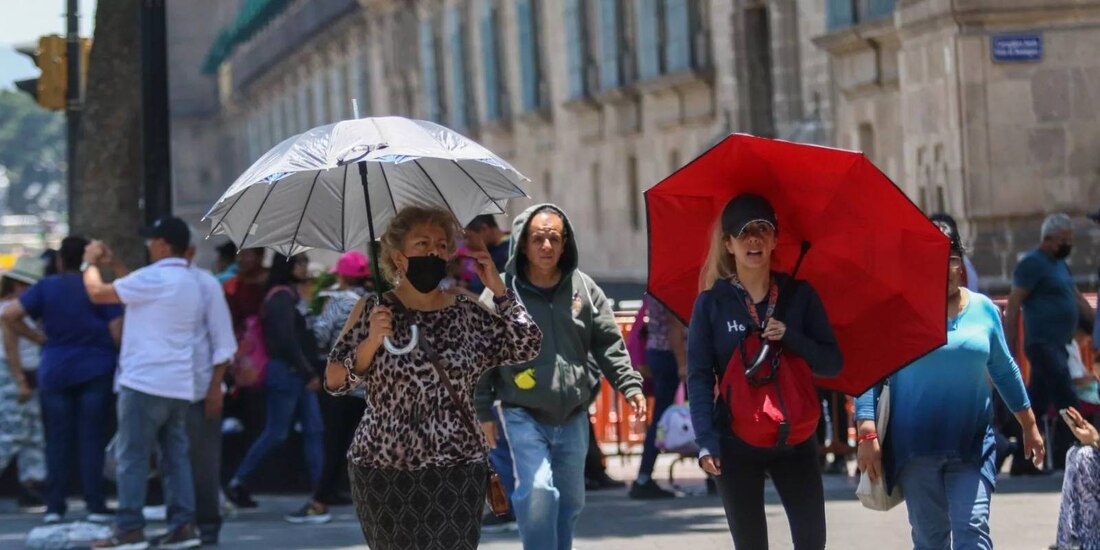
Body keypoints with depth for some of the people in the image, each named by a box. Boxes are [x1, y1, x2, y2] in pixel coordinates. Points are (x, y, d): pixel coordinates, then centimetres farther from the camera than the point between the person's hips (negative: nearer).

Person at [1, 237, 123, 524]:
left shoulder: (46, 287, 1)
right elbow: (117, 332, -9)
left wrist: (37, 337, 2)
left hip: (55, 371, 1)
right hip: (96, 370, -1)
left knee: (58, 439, 7)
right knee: (91, 438, 1)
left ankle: (54, 506, 5)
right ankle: (95, 506, -2)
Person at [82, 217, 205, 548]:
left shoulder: (154, 278, -14)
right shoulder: (189, 282, 14)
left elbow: (98, 293, -9)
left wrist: (91, 263, 9)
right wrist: (114, 264, 29)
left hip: (145, 382, -8)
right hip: (179, 385, 8)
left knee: (132, 457, -3)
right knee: (176, 456, 9)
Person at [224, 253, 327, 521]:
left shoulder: (294, 295, 16)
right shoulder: (280, 297, -13)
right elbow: (287, 340, -20)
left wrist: (312, 371, 8)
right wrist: (309, 373, -17)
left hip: (299, 375, 9)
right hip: (284, 372, -9)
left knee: (314, 431, 3)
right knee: (276, 433, -2)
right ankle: (238, 483, 11)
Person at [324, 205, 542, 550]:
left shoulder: (468, 314, 7)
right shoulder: (372, 310, 2)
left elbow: (527, 348, -1)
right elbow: (334, 382, -1)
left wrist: (497, 287, -1)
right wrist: (371, 343, -17)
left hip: (455, 473, 1)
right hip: (383, 473, -1)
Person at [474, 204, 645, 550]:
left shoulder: (583, 288, 3)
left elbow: (609, 345, 7)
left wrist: (630, 385, -5)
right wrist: (483, 411, -5)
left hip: (573, 416, 4)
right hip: (524, 415, -4)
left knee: (571, 498, 13)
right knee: (537, 491, -20)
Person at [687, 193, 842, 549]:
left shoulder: (799, 295, 5)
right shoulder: (713, 303, 0)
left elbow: (833, 363, 4)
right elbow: (699, 377, -5)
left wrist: (790, 338, -14)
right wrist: (706, 440, -16)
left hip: (794, 438, 1)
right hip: (736, 444, -1)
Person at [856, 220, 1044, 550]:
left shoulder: (983, 309, 6)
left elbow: (1004, 370, 16)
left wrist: (1029, 426, 20)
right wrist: (867, 434, -16)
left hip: (972, 444, 1)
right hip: (915, 445, -1)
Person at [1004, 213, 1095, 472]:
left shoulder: (1060, 264, 19)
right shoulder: (1032, 264, -9)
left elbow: (1079, 300, 22)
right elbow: (1013, 307, -12)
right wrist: (1010, 350, -16)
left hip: (1057, 346, 9)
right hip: (1043, 344, -9)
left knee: (1037, 405, 10)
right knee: (1068, 404, -12)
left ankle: (1021, 461, 13)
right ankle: (1063, 460, -10)